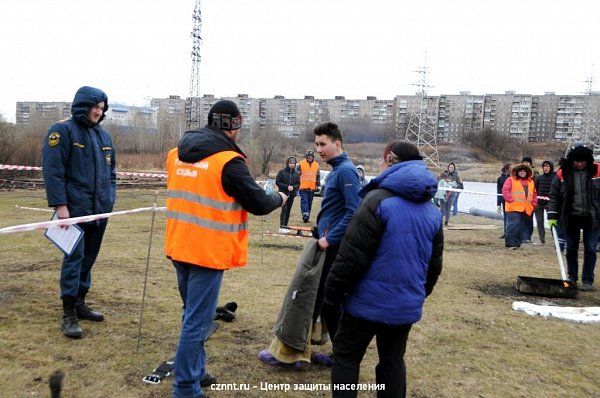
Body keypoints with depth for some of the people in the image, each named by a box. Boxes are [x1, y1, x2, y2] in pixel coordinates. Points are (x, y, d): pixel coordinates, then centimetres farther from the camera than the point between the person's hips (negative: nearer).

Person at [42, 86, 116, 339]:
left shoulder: (103, 135, 16)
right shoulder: (63, 131, -6)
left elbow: (111, 170, 23)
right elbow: (52, 170, -11)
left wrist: (110, 197, 12)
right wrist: (60, 205, -17)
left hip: (100, 210, 7)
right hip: (75, 209, -7)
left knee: (89, 257, 12)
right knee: (74, 257, -7)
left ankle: (79, 303, 25)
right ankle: (68, 315, 0)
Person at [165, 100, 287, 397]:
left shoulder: (177, 153, 7)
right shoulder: (228, 160, -15)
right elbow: (258, 204, -11)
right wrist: (278, 198, 9)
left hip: (179, 247, 8)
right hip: (209, 251, -8)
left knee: (192, 313, 22)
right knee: (197, 321, 1)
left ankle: (194, 371, 36)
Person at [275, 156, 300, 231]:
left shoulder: (296, 173, 7)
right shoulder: (281, 172, -4)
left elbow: (298, 183, 12)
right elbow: (277, 182, -4)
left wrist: (293, 187, -9)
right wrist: (287, 186, -13)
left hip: (292, 194, 4)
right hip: (283, 194, -4)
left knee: (288, 210, 6)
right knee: (284, 209, -13)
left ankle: (285, 226, 13)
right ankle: (281, 227, -15)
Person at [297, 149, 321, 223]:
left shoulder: (316, 165, 11)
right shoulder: (301, 164, -1)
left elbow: (318, 176, 17)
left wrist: (317, 185, 13)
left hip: (312, 188, 4)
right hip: (303, 187, -4)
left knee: (309, 202, 9)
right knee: (304, 201, -12)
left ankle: (307, 215, 17)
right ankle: (305, 214, -21)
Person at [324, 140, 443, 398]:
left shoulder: (379, 200, -16)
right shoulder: (432, 211, 7)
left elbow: (352, 256, -19)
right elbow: (434, 265, 14)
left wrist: (332, 293, -9)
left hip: (370, 301, -6)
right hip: (407, 305, 6)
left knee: (346, 357, 10)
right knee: (393, 361, 20)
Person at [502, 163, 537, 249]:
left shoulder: (531, 182, 19)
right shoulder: (511, 180, 1)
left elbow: (534, 194, 23)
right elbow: (505, 191, -7)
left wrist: (533, 204, 12)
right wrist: (511, 200, -14)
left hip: (526, 209, 6)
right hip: (513, 208, -6)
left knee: (522, 227, 7)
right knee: (513, 226, -14)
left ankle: (517, 243, 15)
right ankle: (510, 244, -11)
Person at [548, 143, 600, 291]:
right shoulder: (562, 173, -2)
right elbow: (554, 196, 1)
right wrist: (552, 216, -4)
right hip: (571, 218, 1)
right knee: (571, 249, 11)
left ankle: (588, 281, 13)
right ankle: (572, 278, 24)